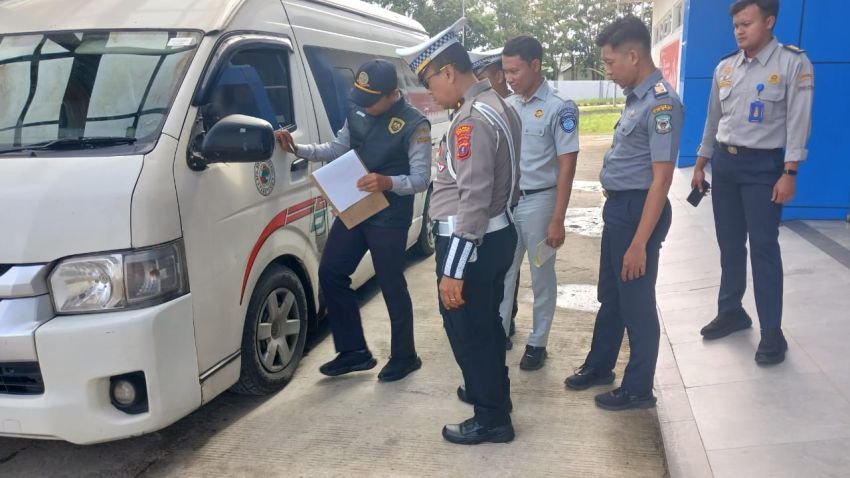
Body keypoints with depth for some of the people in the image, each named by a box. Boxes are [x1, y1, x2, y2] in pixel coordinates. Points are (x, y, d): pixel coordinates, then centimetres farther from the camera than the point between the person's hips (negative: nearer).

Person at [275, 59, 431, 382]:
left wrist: (388, 182, -35)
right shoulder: (357, 113, 5)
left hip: (389, 219, -7)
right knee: (330, 274, 8)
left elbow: (421, 178, -16)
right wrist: (298, 149, 0)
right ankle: (354, 351, 21)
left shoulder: (414, 124, -14)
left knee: (392, 286, 3)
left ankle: (404, 357, 23)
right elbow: (337, 149, 14)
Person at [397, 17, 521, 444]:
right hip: (496, 233, 10)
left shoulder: (472, 119, -21)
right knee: (485, 324, 23)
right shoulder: (497, 106, 11)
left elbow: (474, 198, -26)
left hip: (471, 241, -10)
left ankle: (491, 419, 20)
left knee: (467, 330, 5)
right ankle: (491, 391, 42)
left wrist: (453, 270, -25)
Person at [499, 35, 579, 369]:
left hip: (538, 202, -5)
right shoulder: (507, 106, 5)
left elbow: (567, 166, -12)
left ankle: (537, 342, 24)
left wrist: (557, 220, -15)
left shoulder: (559, 108, -11)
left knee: (541, 278, 10)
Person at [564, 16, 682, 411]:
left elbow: (661, 179, -23)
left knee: (636, 302, 5)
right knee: (609, 295, 21)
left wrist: (640, 243, -25)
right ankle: (599, 366, 39)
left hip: (639, 209, -9)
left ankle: (638, 389, 23)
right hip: (618, 206, 9)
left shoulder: (661, 103, -20)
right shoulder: (636, 97, 9)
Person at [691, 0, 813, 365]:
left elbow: (798, 121, -11)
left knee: (763, 247, -5)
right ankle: (731, 311, 27)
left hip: (763, 165, -5)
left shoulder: (793, 63, -8)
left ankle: (772, 332, 3)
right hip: (724, 161, 5)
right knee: (729, 244, 12)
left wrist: (789, 174, -16)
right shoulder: (725, 68, 7)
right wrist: (700, 165, 15)